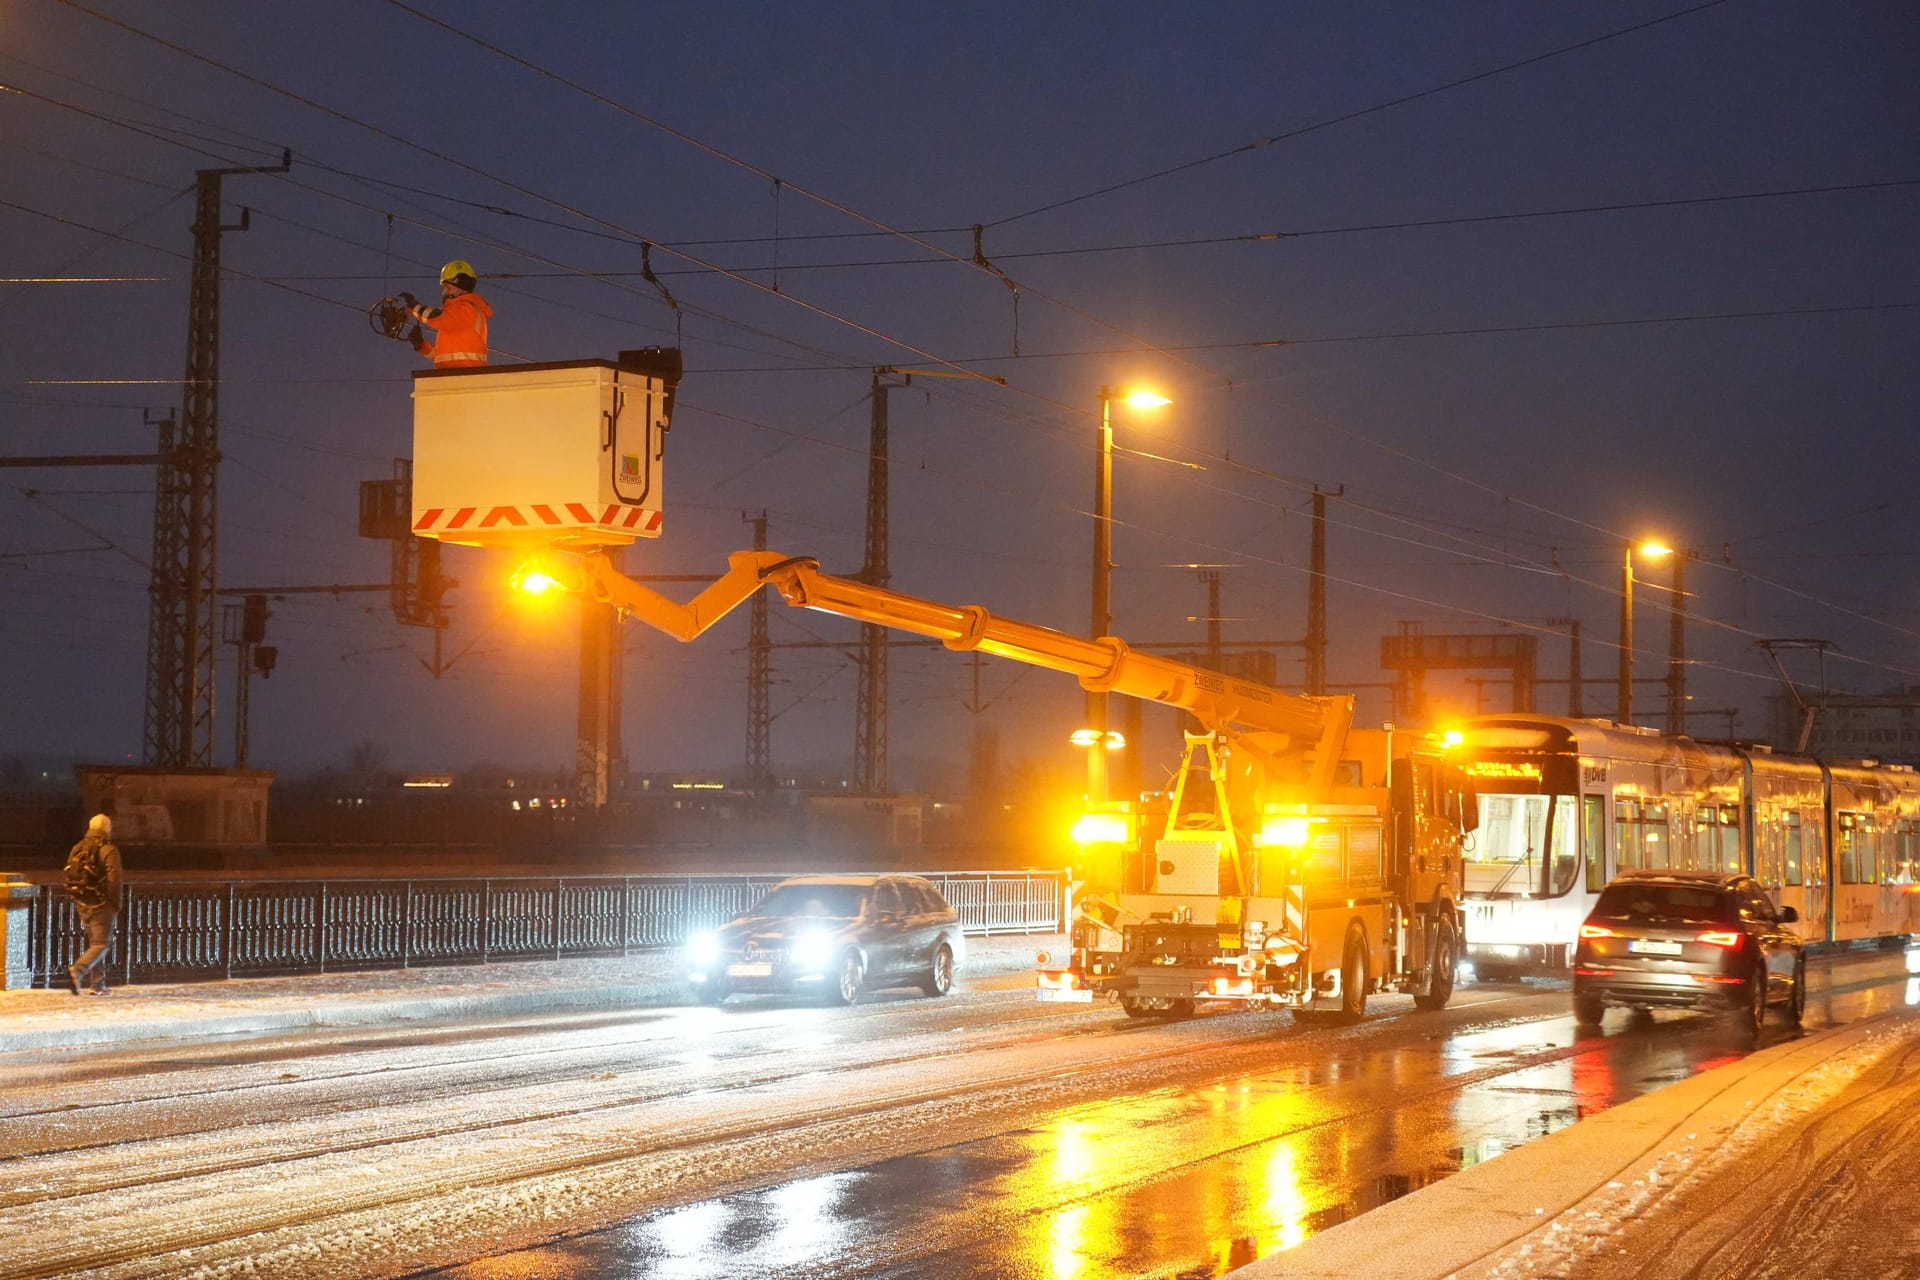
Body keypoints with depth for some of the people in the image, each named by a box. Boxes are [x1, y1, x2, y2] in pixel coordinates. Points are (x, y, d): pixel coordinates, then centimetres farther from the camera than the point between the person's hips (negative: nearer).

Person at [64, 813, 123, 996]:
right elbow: (114, 880, -16)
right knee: (101, 944, -3)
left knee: (94, 942, 17)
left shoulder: (77, 849, 8)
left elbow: (70, 877, 9)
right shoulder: (108, 850, -12)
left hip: (82, 904, 7)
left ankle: (99, 985, 17)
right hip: (101, 904, -7)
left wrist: (76, 899, 16)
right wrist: (116, 905, -8)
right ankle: (77, 971, -25)